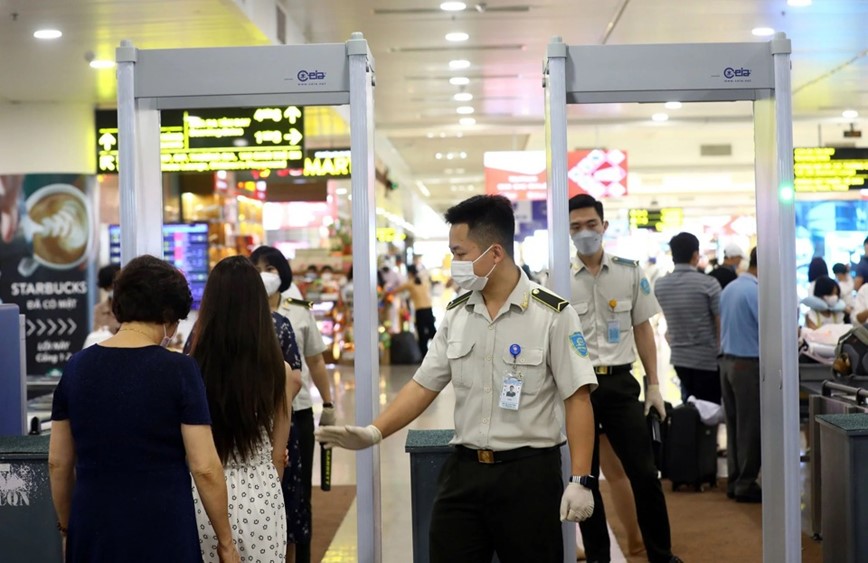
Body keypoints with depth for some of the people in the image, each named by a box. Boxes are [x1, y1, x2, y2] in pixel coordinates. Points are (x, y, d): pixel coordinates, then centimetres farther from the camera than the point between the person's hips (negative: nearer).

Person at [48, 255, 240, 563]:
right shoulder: (179, 369, -10)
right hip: (162, 530, -4)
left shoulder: (77, 367, 2)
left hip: (93, 530, 4)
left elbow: (58, 463, 7)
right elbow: (204, 468, -12)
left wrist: (67, 528, 20)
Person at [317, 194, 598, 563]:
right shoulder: (455, 315, 6)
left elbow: (577, 398, -10)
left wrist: (580, 480, -14)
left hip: (528, 472, -4)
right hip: (463, 470, 5)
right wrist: (374, 432, -4)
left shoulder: (552, 314, -10)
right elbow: (424, 385, 9)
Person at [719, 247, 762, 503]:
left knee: (734, 424, 13)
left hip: (727, 360, 8)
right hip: (749, 364, -8)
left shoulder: (729, 289, 9)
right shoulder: (755, 291, -18)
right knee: (750, 426, 0)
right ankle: (746, 485, 5)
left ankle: (733, 481, 18)